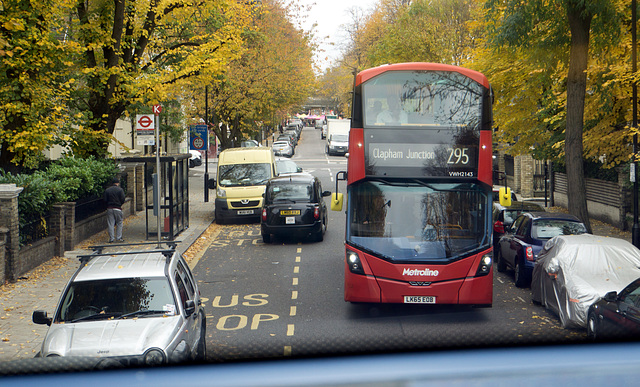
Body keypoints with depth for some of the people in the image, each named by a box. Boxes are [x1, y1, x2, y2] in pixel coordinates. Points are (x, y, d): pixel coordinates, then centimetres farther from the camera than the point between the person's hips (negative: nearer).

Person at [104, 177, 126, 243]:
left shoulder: (107, 190, 5)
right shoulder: (120, 190, -4)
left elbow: (105, 200, 1)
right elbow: (123, 200, -7)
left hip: (109, 208, 2)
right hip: (117, 209, -2)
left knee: (110, 224, 4)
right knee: (119, 223, 8)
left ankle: (111, 239, 1)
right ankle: (119, 238, 4)